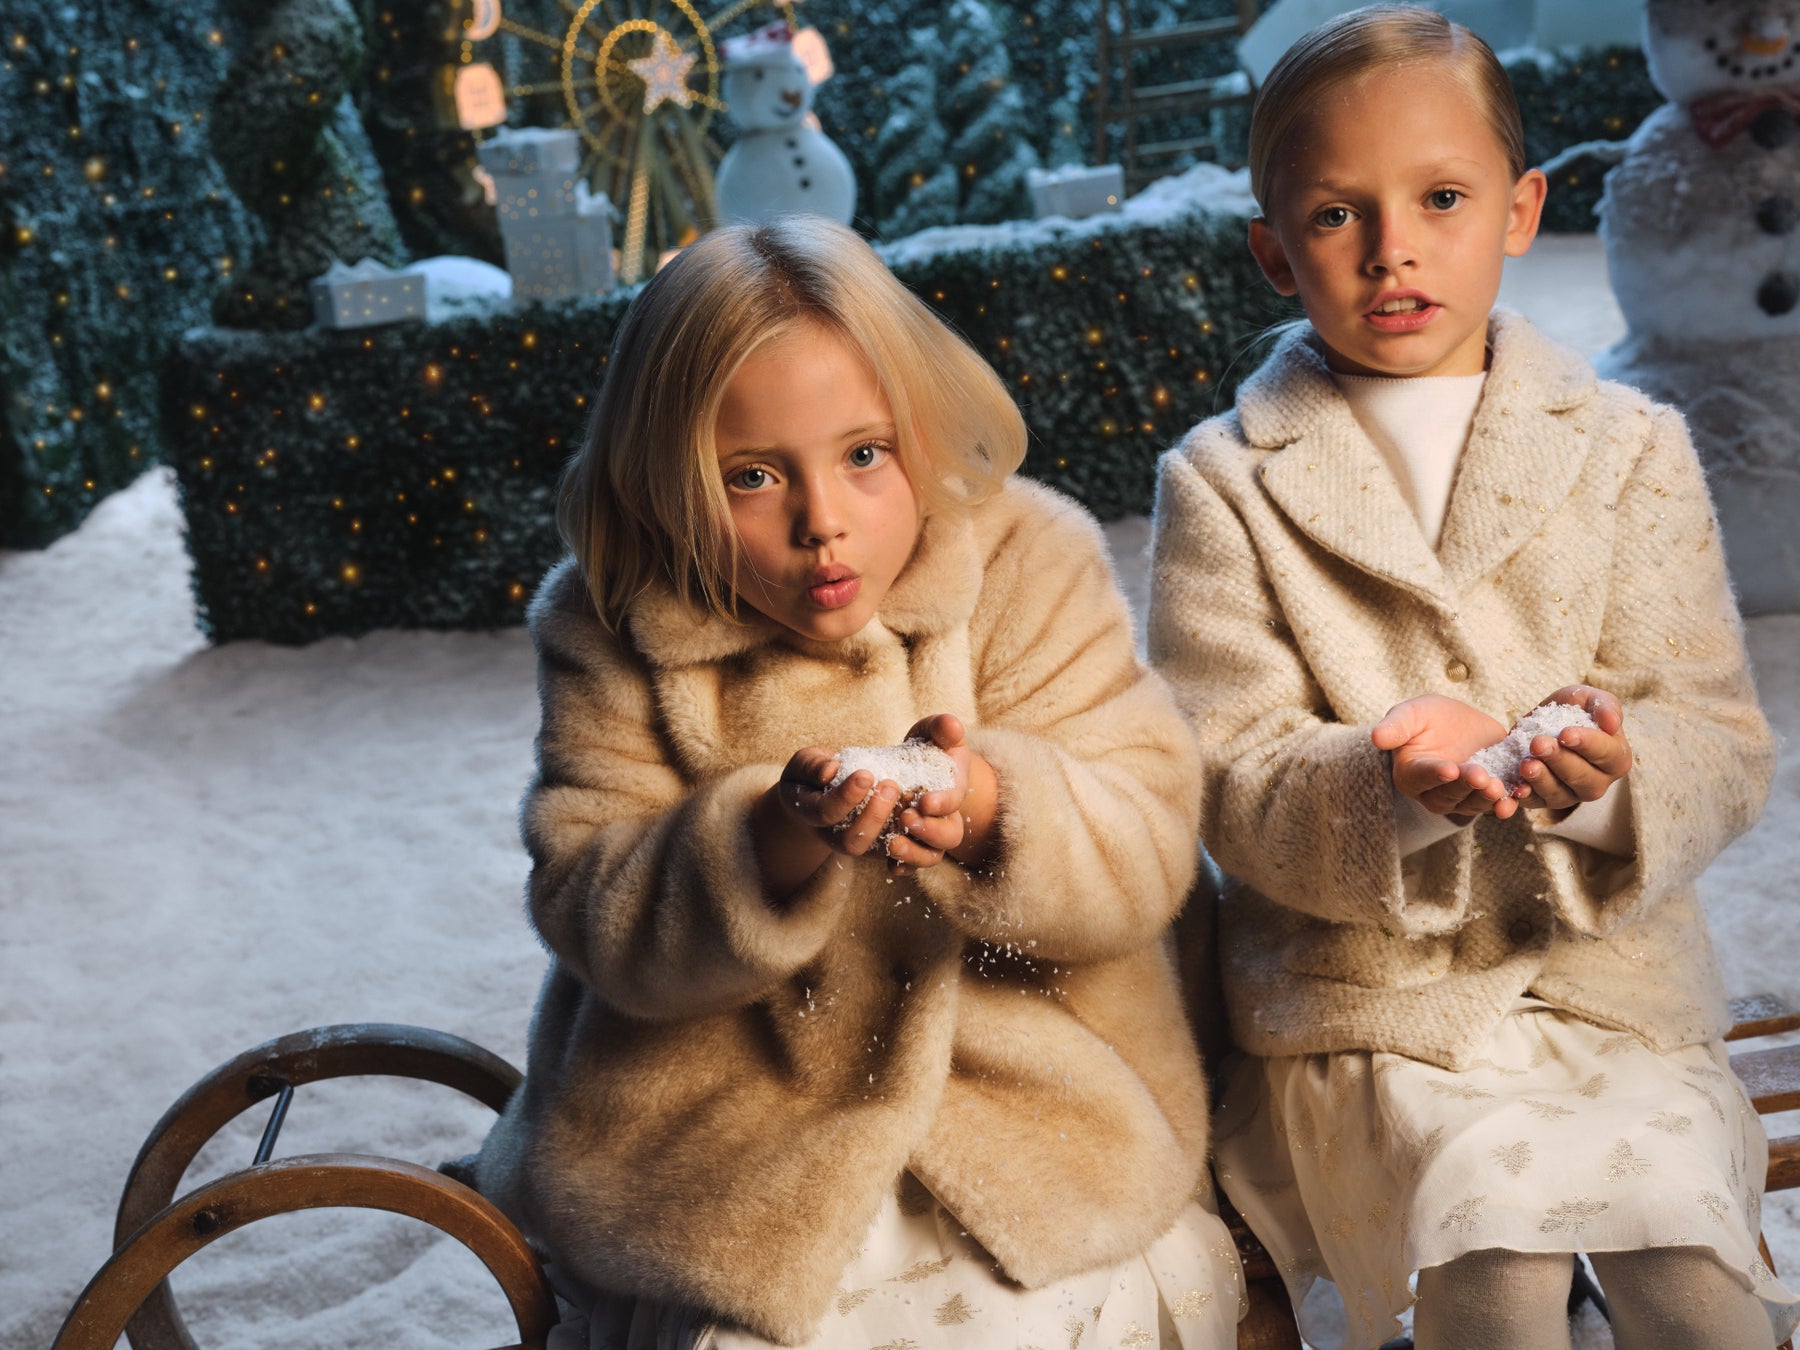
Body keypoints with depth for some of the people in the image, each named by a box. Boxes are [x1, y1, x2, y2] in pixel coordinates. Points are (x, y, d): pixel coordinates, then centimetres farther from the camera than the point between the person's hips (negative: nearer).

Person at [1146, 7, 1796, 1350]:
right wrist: (1389, 784, -28)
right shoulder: (1224, 485, 0)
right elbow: (1228, 778, -7)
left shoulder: (1631, 450, 4)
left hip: (1615, 977, 2)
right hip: (1361, 996, -1)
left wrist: (1612, 777, -24)